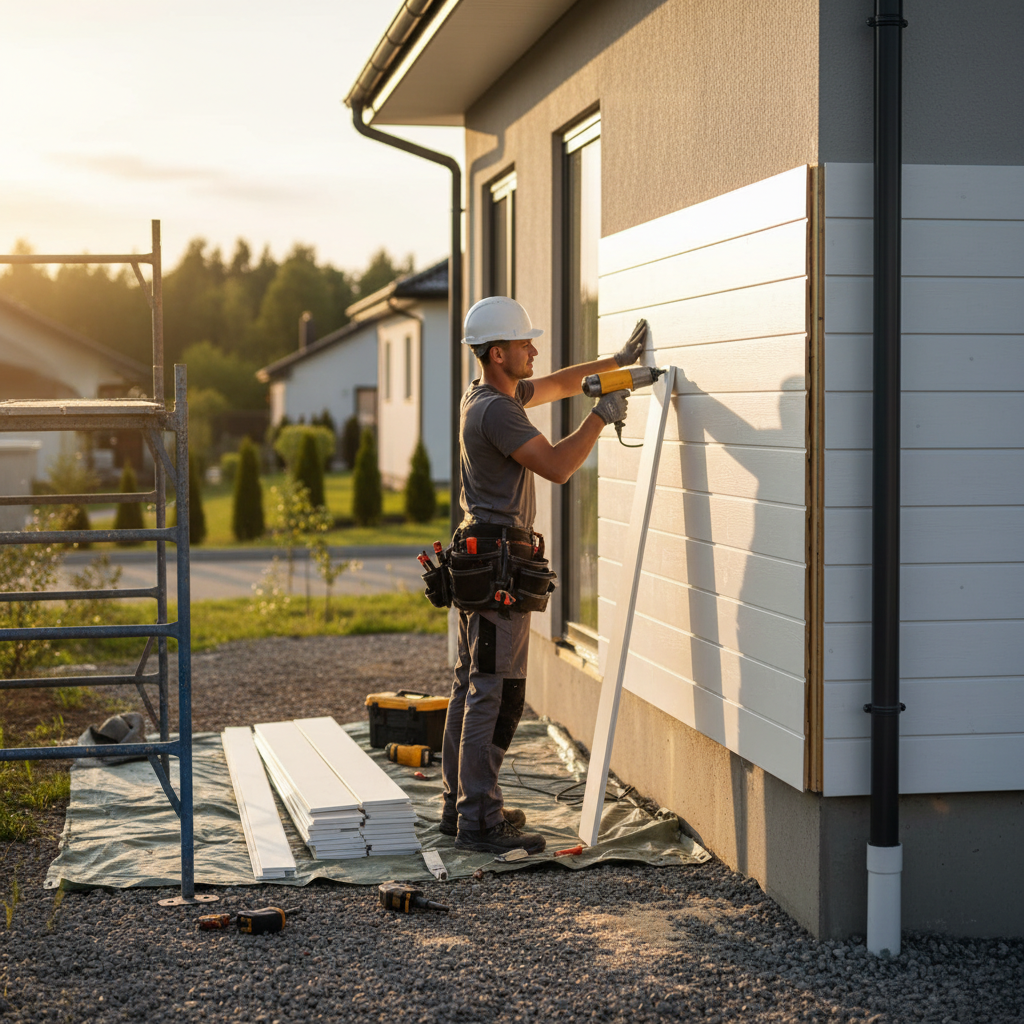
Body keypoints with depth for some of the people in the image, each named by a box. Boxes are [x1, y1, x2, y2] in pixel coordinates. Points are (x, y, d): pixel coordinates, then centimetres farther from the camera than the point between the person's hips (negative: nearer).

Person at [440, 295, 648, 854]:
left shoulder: (487, 394, 14)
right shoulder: (496, 410, -17)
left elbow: (558, 384, 28)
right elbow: (556, 465, -22)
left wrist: (616, 361, 21)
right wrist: (602, 416, -12)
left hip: (478, 560, 11)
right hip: (499, 563, -11)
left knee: (471, 686, 14)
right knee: (495, 692, -10)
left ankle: (459, 805, 20)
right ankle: (480, 819, -9)